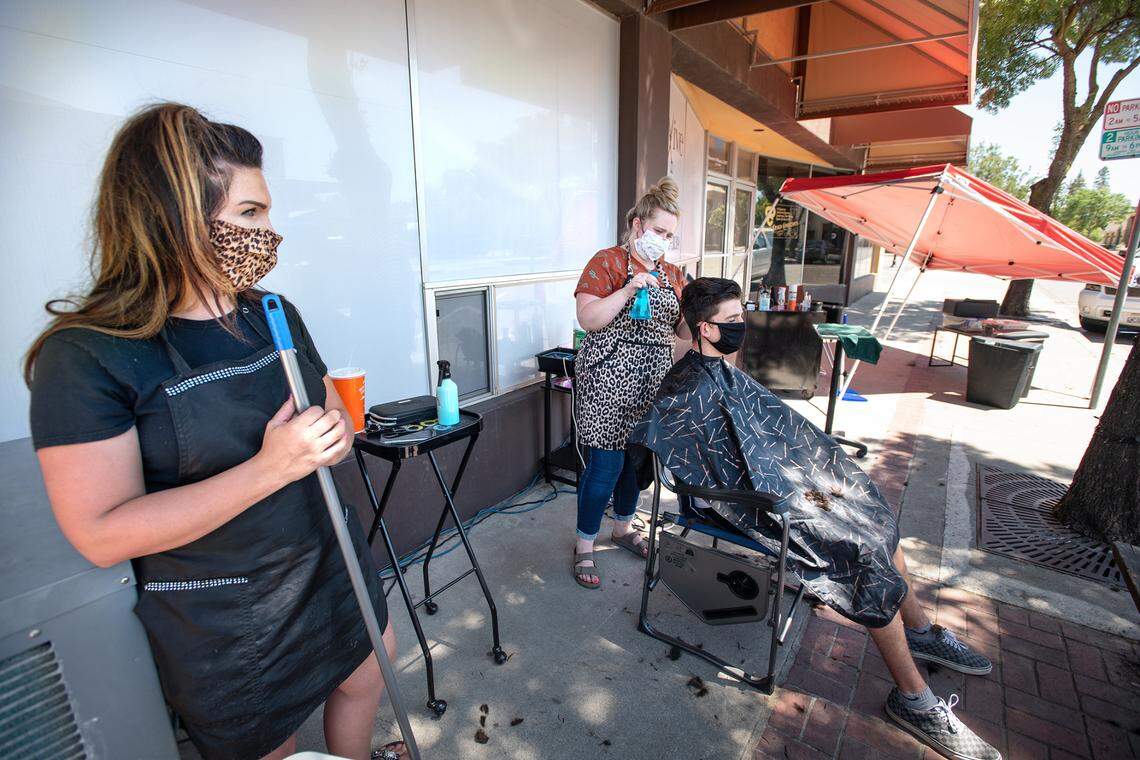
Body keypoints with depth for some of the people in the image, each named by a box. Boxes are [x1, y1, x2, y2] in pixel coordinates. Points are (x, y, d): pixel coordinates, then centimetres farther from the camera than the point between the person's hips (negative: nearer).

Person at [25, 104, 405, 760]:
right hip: (225, 621, -5)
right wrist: (268, 469, -31)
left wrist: (333, 432, -15)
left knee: (364, 682, 25)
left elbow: (336, 413, 9)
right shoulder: (86, 356, -18)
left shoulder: (274, 314, 1)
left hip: (333, 563, 6)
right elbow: (102, 535, -22)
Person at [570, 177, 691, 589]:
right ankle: (584, 548, 13)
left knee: (638, 459, 16)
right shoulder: (607, 261, -4)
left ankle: (623, 527, 38)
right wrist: (628, 290, -22)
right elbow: (587, 319, -13)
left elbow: (682, 330, 14)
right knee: (605, 464, -5)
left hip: (653, 381, 7)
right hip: (609, 378, -6)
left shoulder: (672, 273, 14)